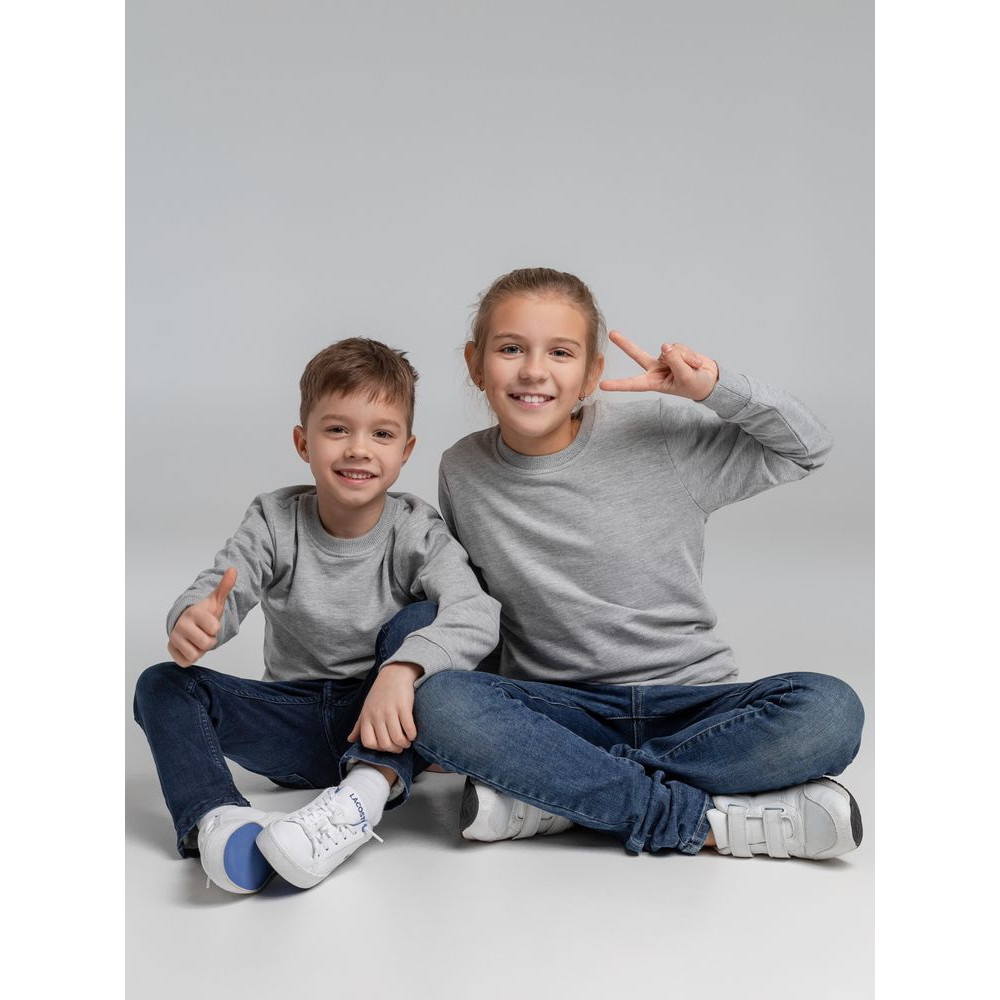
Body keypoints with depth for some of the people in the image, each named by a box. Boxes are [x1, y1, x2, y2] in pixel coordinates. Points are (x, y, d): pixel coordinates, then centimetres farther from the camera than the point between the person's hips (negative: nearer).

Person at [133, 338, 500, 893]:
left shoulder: (416, 531, -10)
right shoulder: (274, 522, -4)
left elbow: (477, 615, -26)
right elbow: (217, 592, -16)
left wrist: (401, 671, -44)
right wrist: (194, 620, -43)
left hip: (382, 724, -2)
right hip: (296, 731, 2)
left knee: (422, 618, -27)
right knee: (163, 685, -15)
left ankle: (365, 795, -43)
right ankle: (215, 817, -39)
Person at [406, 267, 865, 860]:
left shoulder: (661, 435, -3)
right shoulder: (463, 473, 2)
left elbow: (807, 449, 5)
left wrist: (717, 388, -12)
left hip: (690, 702, 0)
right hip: (561, 710, 1)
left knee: (828, 711, -29)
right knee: (438, 703, -31)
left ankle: (557, 796, -23)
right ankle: (705, 821, -25)